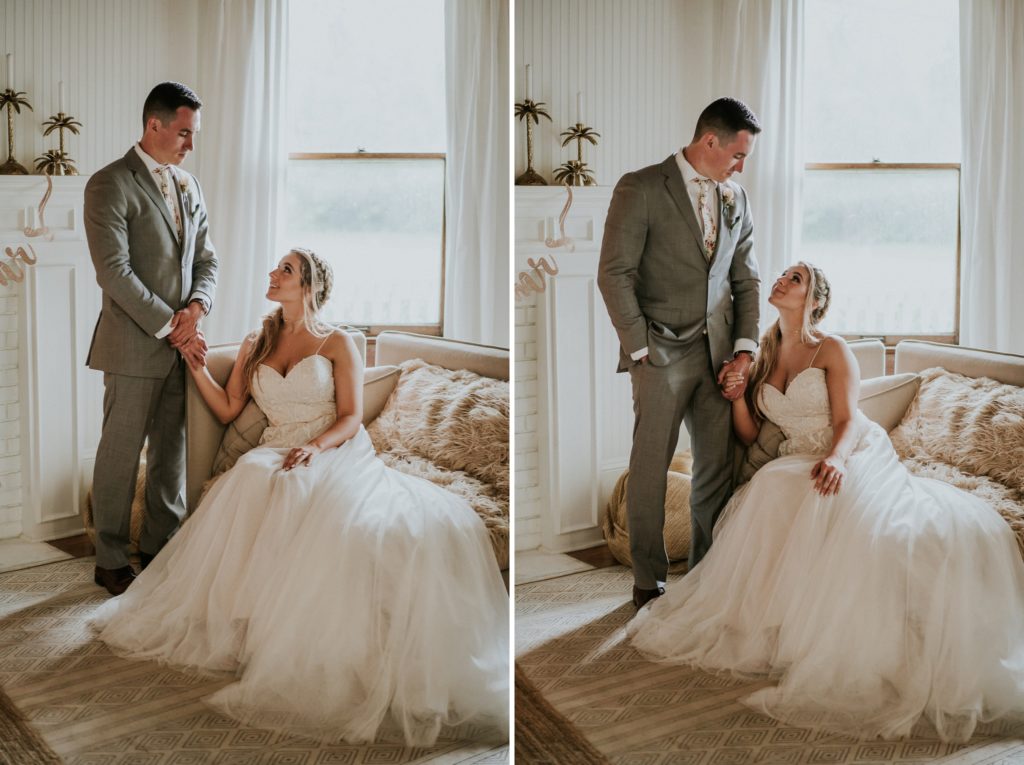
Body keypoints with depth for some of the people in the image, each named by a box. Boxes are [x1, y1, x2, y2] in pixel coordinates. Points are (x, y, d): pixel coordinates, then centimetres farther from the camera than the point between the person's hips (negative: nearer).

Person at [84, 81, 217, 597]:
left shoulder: (189, 185, 13)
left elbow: (206, 259, 15)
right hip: (134, 345, -6)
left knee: (172, 452, 12)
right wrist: (170, 327, -16)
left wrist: (196, 307, -6)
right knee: (121, 454, 3)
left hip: (181, 342, 6)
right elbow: (114, 271, -15)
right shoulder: (110, 185, -9)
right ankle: (111, 561, 14)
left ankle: (161, 548, 23)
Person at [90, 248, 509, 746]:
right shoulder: (255, 345, 22)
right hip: (278, 457, 3)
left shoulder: (337, 344, 8)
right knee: (251, 484, -35)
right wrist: (196, 365, 7)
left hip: (335, 455, -3)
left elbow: (351, 418, 0)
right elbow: (227, 409, 17)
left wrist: (316, 446, -19)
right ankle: (242, 626, -31)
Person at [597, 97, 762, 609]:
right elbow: (614, 274, -9)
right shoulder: (641, 188, -6)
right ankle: (648, 581, 15)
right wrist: (640, 349, -11)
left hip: (719, 353, 5)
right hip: (662, 353, -5)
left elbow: (745, 280, 14)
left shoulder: (736, 198, 12)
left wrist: (744, 348, 3)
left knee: (717, 468, 7)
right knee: (650, 469, 2)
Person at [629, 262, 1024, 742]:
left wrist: (835, 459, -32)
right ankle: (773, 623, -26)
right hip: (801, 465, 4)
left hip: (856, 457, -4)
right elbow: (749, 435, 15)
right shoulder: (764, 356, 14)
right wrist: (738, 393, -4)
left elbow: (847, 420, -10)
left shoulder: (831, 350, -2)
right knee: (774, 494, -33)